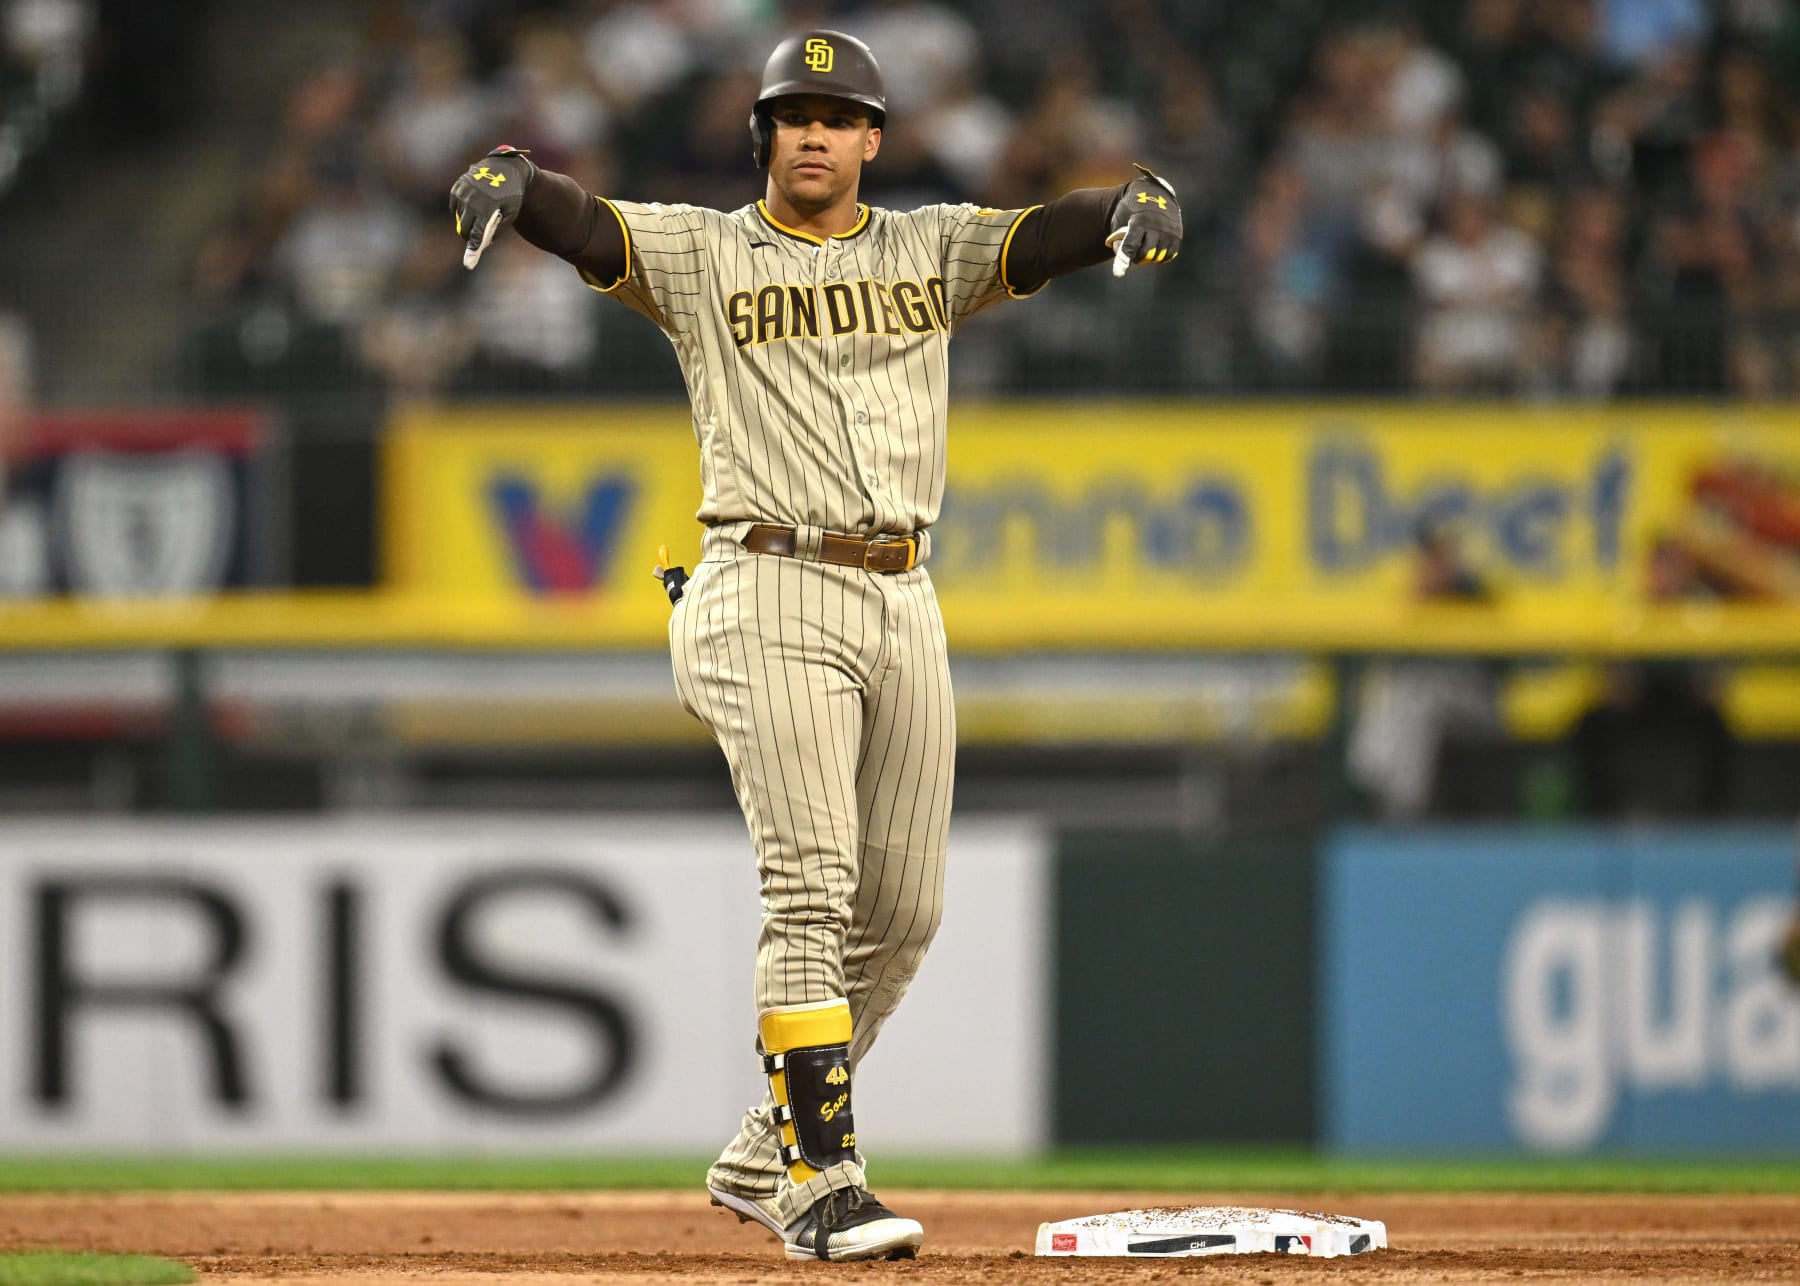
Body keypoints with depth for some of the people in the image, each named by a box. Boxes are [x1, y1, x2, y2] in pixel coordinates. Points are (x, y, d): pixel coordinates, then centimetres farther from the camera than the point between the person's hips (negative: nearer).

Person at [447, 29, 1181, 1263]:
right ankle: (823, 1185, -15)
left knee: (902, 911, 6)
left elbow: (1054, 233, -1)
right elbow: (585, 224, -10)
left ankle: (768, 1151, 22)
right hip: (772, 596, -5)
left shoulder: (932, 250, 13)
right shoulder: (701, 254, 5)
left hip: (903, 602, 5)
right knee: (811, 886, -15)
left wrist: (1140, 202, -24)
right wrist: (507, 177, -34)